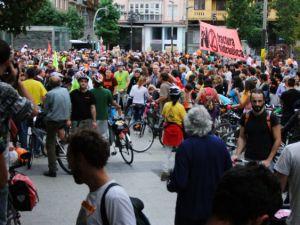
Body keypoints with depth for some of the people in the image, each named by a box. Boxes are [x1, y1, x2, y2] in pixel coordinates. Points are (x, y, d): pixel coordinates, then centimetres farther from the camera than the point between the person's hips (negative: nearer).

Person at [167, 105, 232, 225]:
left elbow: (179, 183, -21)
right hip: (215, 206, 4)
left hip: (191, 208, -4)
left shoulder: (185, 147, -20)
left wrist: (170, 185, -1)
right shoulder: (219, 143, -6)